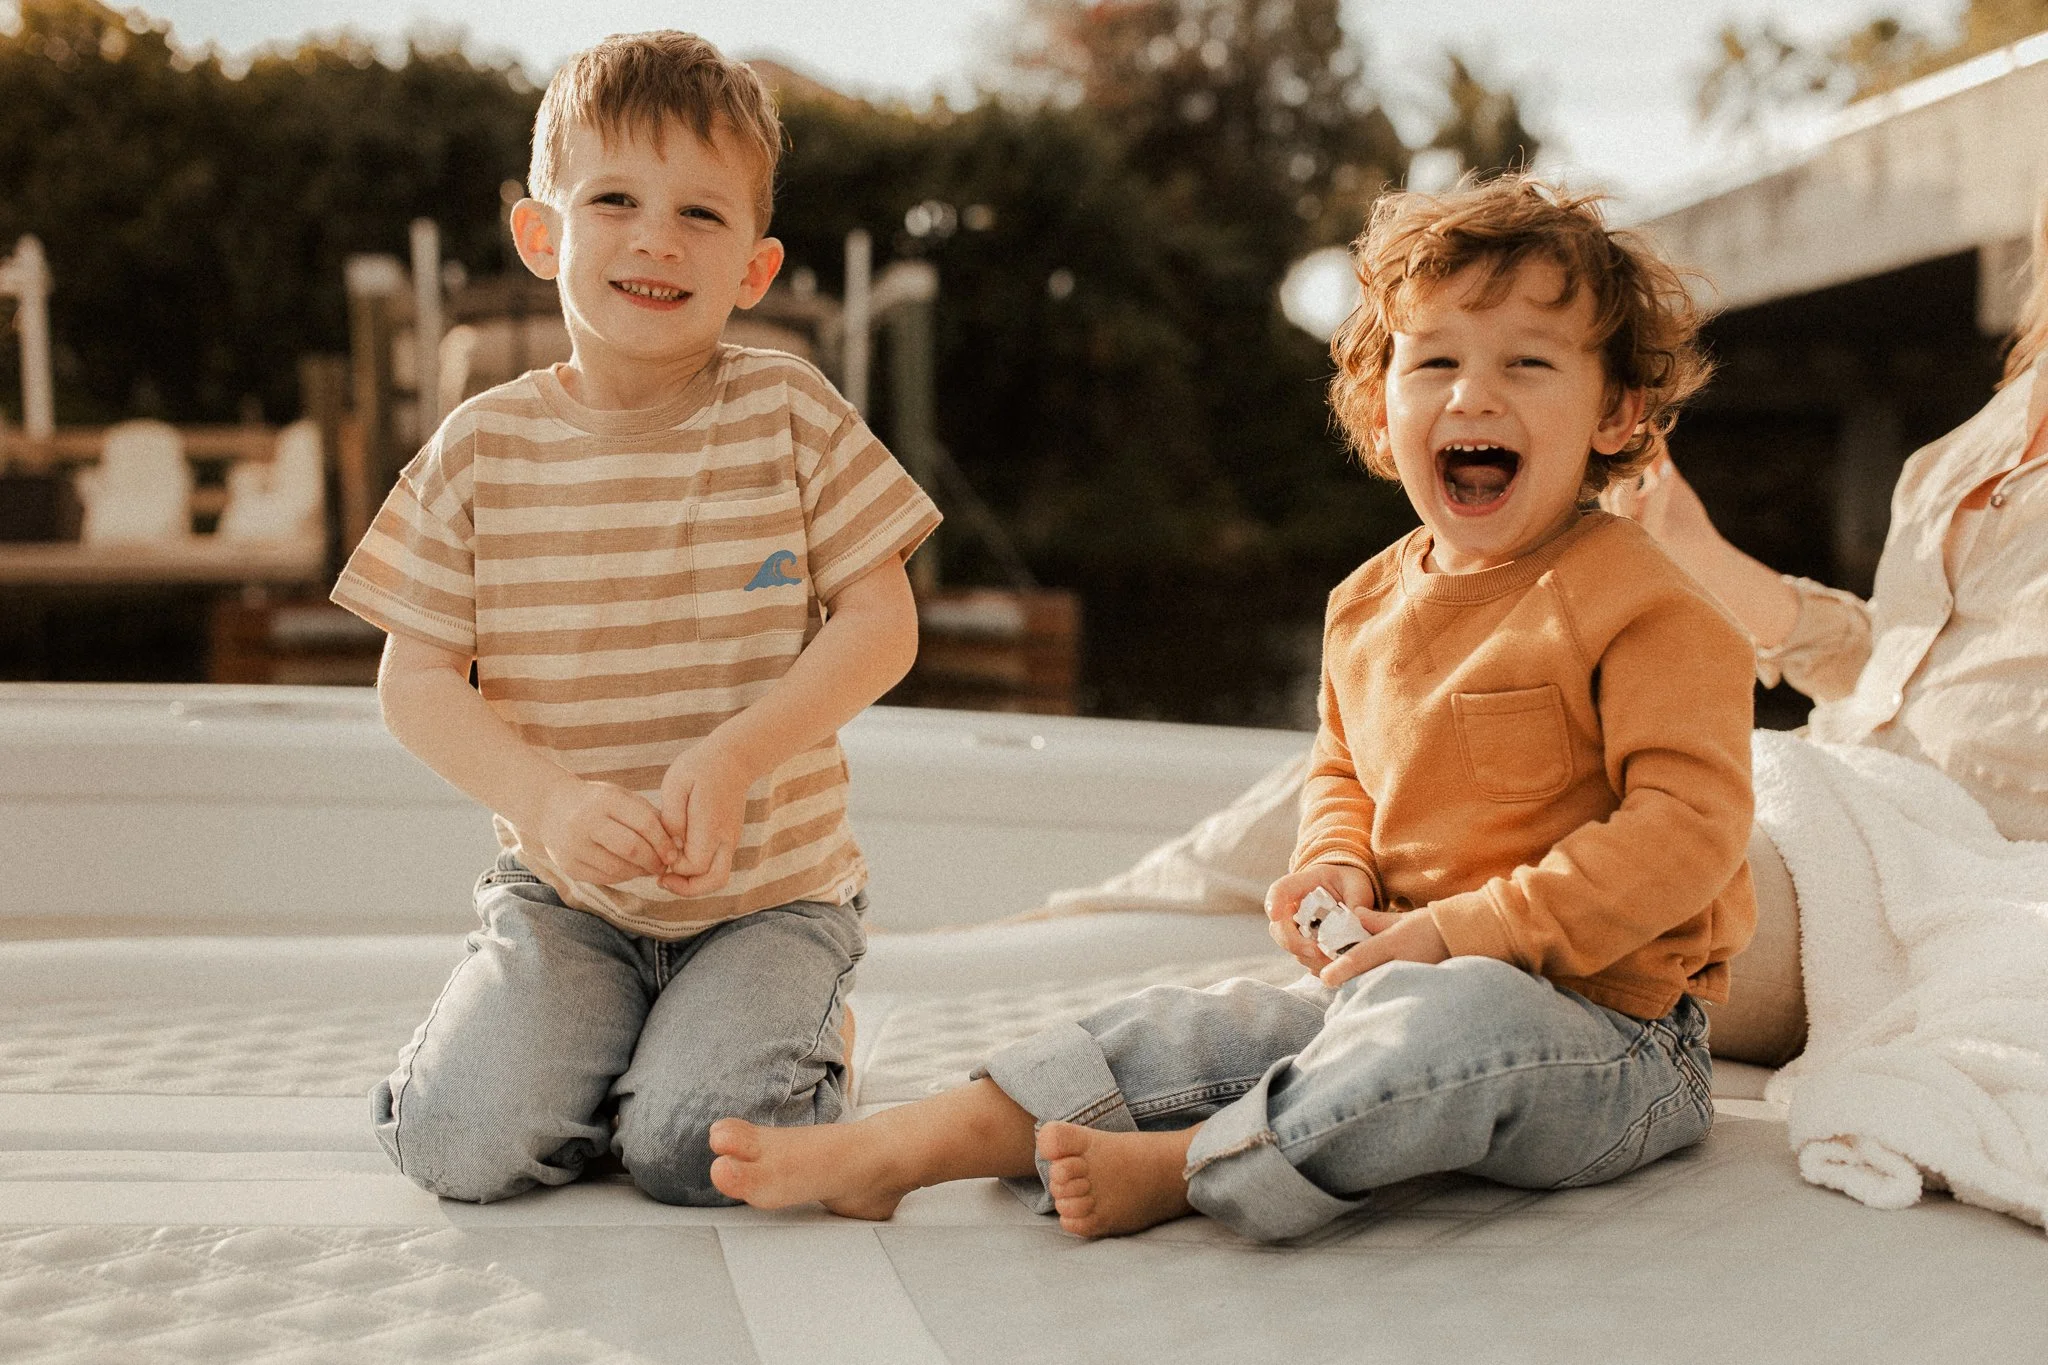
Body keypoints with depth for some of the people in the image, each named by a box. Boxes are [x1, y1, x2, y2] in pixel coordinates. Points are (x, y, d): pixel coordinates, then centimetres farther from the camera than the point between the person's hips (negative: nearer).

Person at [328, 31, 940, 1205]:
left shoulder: (791, 414, -7)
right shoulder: (484, 449, -5)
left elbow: (882, 625, -9)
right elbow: (417, 679, -4)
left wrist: (735, 756, -24)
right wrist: (548, 800, -23)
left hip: (771, 893, -1)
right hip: (565, 898, 2)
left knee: (692, 1153, -19)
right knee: (463, 1147, -15)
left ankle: (793, 1034, 15)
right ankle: (555, 1028, 18)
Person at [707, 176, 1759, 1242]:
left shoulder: (1641, 609, -13)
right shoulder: (1368, 605, 9)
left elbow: (1687, 825, -20)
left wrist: (1462, 931, -23)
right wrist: (1339, 865, 0)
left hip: (1611, 1033, -6)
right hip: (1409, 997, 7)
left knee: (1455, 1019, -38)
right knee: (1191, 1029, -7)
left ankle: (1173, 1170, -25)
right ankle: (896, 1149, -8)